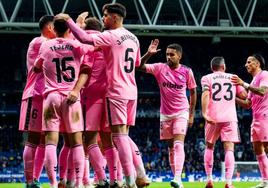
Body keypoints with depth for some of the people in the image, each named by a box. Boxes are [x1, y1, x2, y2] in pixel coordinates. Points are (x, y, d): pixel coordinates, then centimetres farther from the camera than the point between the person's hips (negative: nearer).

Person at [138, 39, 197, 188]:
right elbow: (140, 67, -13)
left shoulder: (187, 71, -3)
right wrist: (148, 54, -30)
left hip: (181, 113, -3)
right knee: (171, 147, 8)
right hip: (165, 113, 3)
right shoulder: (160, 68, -2)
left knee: (178, 144, -17)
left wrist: (191, 114, 5)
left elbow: (193, 92, 7)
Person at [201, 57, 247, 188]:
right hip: (230, 118, 0)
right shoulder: (233, 78, 13)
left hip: (213, 118, 0)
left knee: (209, 147, 19)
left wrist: (204, 113, -18)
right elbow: (244, 95, 8)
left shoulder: (206, 78, 8)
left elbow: (205, 94, -10)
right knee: (229, 149, -4)